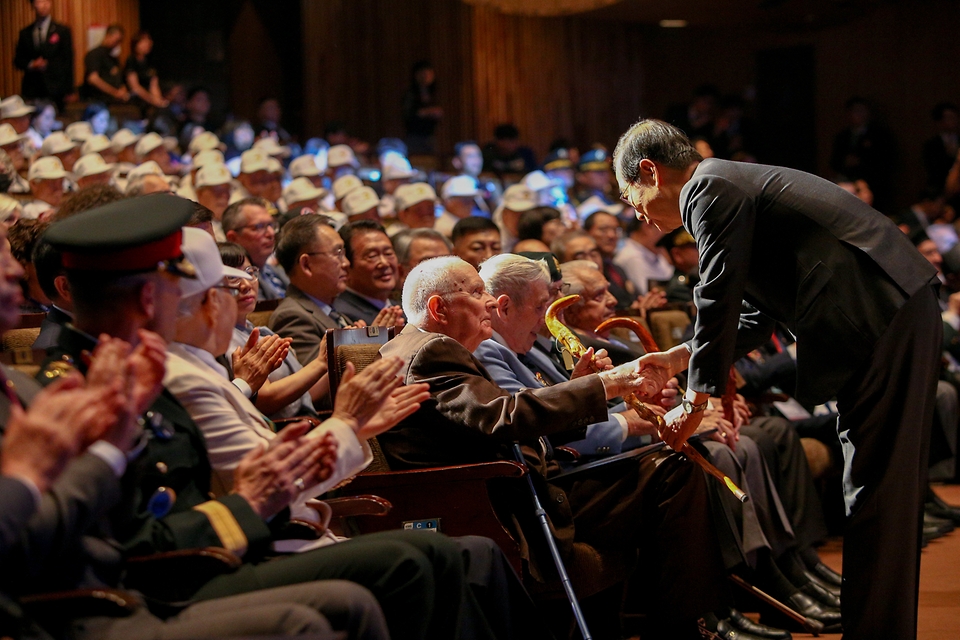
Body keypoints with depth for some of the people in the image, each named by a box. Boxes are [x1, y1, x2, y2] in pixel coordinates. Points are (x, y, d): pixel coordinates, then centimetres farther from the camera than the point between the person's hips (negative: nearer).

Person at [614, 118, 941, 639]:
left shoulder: (709, 190, -9)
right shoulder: (733, 184, 22)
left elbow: (719, 300, -11)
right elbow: (757, 316, 26)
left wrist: (695, 403, -2)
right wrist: (679, 358, 24)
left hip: (883, 320, -10)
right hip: (899, 314, 10)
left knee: (875, 492, -8)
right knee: (886, 494, 15)